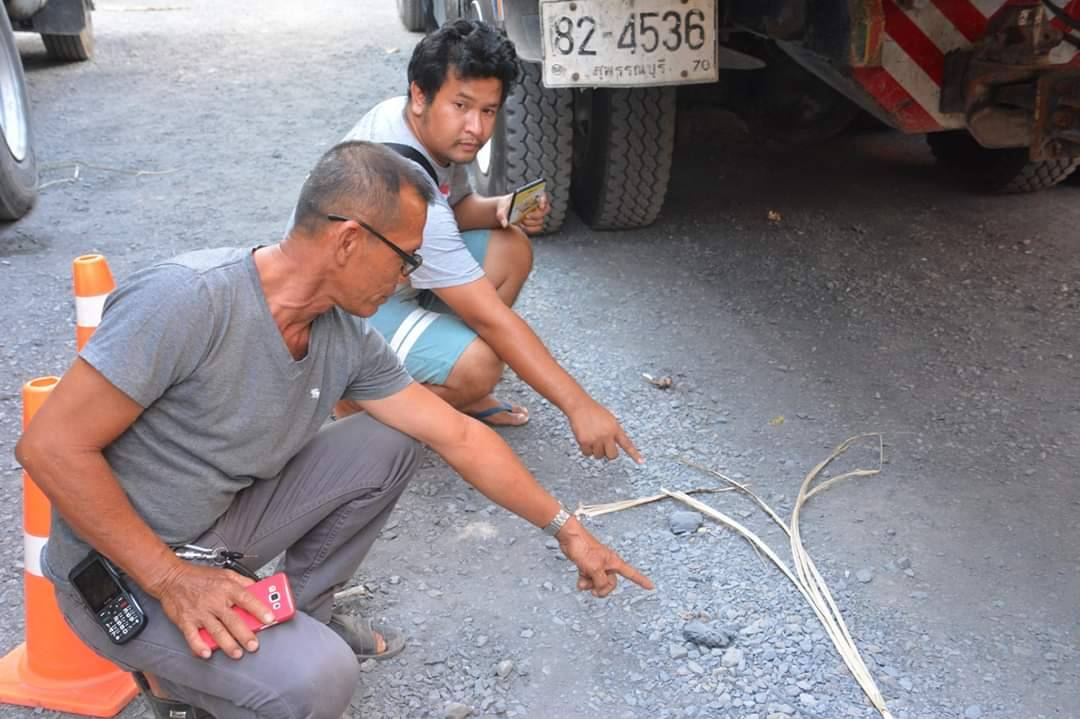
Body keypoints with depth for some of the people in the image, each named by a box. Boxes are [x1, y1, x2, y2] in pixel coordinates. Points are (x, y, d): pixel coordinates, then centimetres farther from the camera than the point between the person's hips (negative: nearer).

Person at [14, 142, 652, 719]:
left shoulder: (347, 338, -6)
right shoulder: (188, 299, -29)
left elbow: (459, 435, 2)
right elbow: (51, 445, -26)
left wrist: (566, 529, 6)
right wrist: (170, 581, -26)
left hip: (224, 522, 7)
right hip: (122, 568, -7)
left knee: (388, 446, -2)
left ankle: (304, 614, 13)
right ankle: (180, 667, 3)